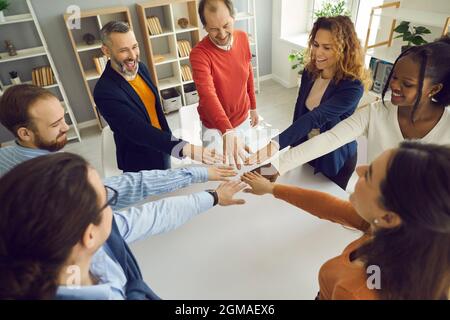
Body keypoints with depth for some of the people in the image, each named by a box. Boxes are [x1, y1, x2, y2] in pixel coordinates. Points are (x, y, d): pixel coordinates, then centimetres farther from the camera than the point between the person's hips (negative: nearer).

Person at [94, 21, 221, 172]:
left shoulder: (140, 67, -5)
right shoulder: (105, 92, -28)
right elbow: (140, 132, -34)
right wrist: (186, 149, -44)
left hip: (161, 150, 6)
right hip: (140, 165, -6)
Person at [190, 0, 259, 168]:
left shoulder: (242, 38, -9)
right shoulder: (199, 54, -27)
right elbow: (208, 96, -42)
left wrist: (253, 107, 12)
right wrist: (227, 131, -57)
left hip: (242, 119, 5)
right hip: (215, 127, -4)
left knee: (245, 164, 24)